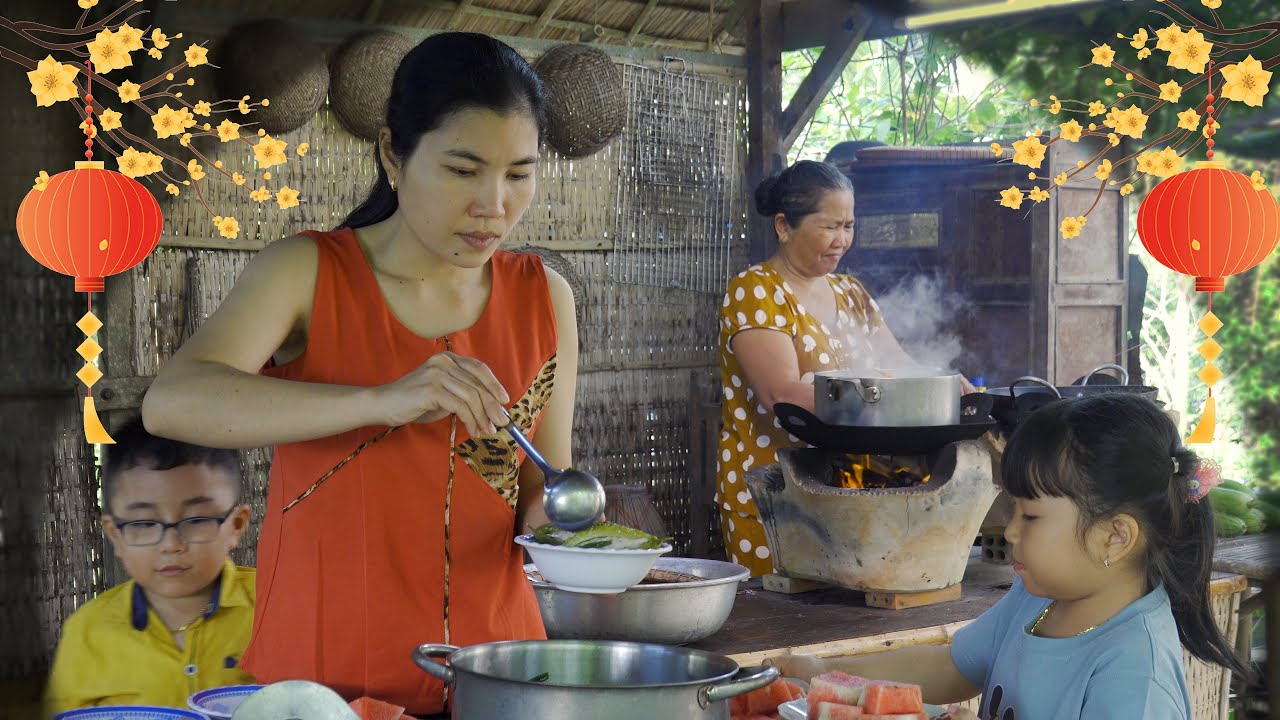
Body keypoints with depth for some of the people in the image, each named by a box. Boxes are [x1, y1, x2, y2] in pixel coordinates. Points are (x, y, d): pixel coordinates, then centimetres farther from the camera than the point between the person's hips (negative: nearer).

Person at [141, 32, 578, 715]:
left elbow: (543, 480, 9)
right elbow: (171, 402, -25)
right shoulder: (307, 273, -8)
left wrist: (553, 526, -14)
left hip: (493, 657, 3)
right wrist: (383, 399, -35)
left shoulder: (543, 297, 1)